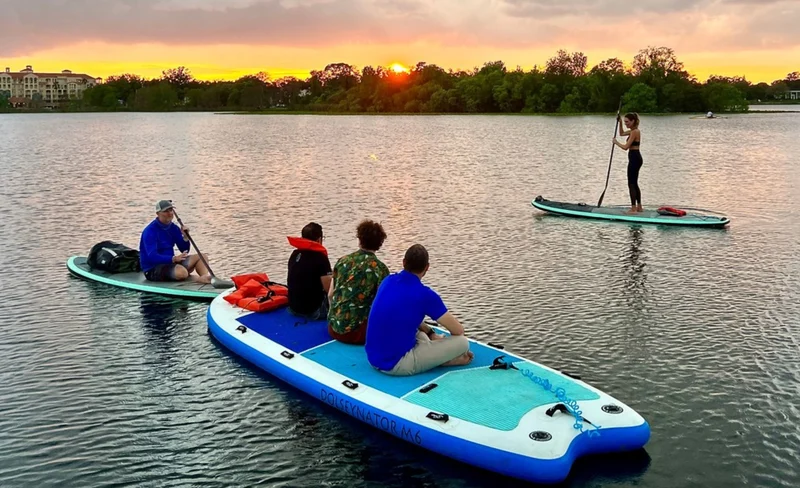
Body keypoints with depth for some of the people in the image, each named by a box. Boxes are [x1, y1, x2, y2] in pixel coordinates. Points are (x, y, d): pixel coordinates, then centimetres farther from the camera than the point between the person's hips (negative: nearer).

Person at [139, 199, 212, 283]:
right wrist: (174, 258, -34)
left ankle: (207, 276, -31)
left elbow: (184, 251, 11)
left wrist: (185, 237, -8)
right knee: (181, 272, -37)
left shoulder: (173, 228, 8)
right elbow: (152, 257, -25)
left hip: (170, 262, 9)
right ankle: (200, 279, -10)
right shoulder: (150, 231, -16)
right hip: (153, 270, -9)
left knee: (201, 257, -4)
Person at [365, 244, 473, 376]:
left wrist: (430, 333, 26)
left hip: (373, 358, 7)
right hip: (397, 364, -7)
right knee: (462, 342, -5)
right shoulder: (425, 295, -14)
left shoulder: (388, 281, 5)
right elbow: (458, 330, -3)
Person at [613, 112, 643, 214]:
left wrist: (616, 142, -5)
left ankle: (633, 208, -4)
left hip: (634, 159, -10)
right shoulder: (633, 131, 12)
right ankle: (639, 207, 22)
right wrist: (620, 123, 16)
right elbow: (621, 133, 29)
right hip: (636, 158, 10)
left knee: (631, 184, -6)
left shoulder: (635, 132, -18)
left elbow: (626, 147, -21)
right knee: (634, 184, 16)